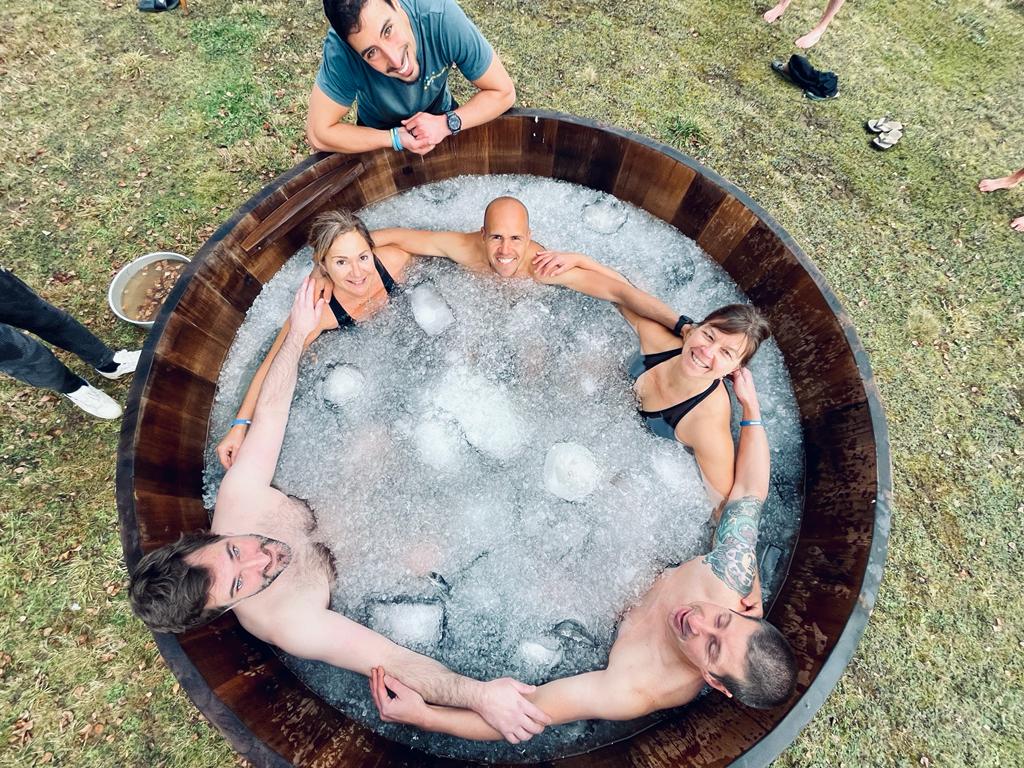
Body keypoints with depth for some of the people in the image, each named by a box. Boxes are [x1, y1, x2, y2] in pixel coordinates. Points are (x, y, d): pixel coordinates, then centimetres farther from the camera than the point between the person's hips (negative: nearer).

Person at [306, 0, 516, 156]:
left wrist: (446, 124, -35)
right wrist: (396, 138, -34)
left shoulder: (442, 17, -35)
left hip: (441, 120, 1)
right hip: (378, 135, 0)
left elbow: (503, 93, -25)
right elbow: (319, 135, -30)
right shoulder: (339, 49, -37)